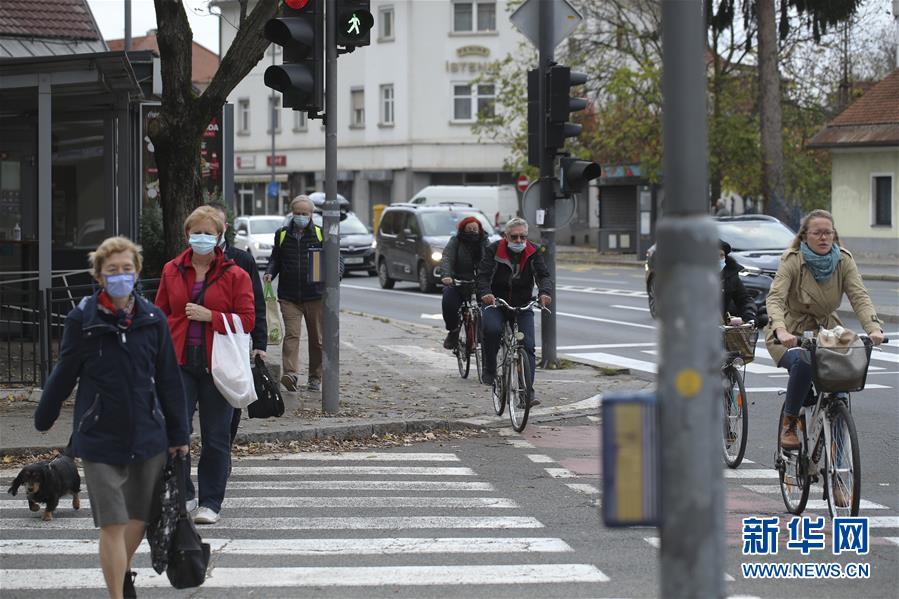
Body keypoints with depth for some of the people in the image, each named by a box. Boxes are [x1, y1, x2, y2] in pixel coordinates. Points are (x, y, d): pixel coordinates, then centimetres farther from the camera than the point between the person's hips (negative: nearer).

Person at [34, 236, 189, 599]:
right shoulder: (82, 320, -8)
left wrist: (178, 434, 10)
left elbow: (169, 380, 7)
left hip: (147, 436, 3)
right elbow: (64, 375, 5)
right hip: (100, 440, -3)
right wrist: (44, 417, 15)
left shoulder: (152, 319, -1)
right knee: (112, 524, -5)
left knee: (140, 516, 16)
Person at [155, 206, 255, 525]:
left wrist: (209, 316, -15)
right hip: (179, 362, 1)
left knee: (215, 437, 5)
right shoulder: (171, 271, 9)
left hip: (217, 364, -1)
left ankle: (210, 503, 16)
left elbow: (247, 320, -4)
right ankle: (184, 494, 7)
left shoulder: (235, 275, 1)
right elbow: (160, 315, 14)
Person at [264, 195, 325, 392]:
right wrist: (270, 273, -2)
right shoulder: (282, 234, 10)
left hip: (315, 296, 0)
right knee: (291, 335, -14)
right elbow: (275, 259, 18)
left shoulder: (321, 234, 5)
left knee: (317, 339, 6)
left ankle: (315, 378, 17)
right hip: (289, 297, 0)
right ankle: (290, 375, -24)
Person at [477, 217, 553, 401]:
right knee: (492, 329, -32)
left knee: (528, 346, -11)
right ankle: (489, 369, -10)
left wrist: (545, 292, -37)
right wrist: (485, 293, -41)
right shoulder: (494, 250, -9)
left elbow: (543, 275, -14)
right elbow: (483, 275, -18)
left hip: (523, 306, 2)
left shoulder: (533, 253, -3)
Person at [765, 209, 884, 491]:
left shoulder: (844, 261, -5)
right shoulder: (792, 261, -15)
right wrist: (781, 330, -47)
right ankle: (789, 424, -15)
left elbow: (859, 297, -16)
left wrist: (873, 327, -35)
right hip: (791, 336, -3)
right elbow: (775, 298, -27)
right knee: (803, 363, -38)